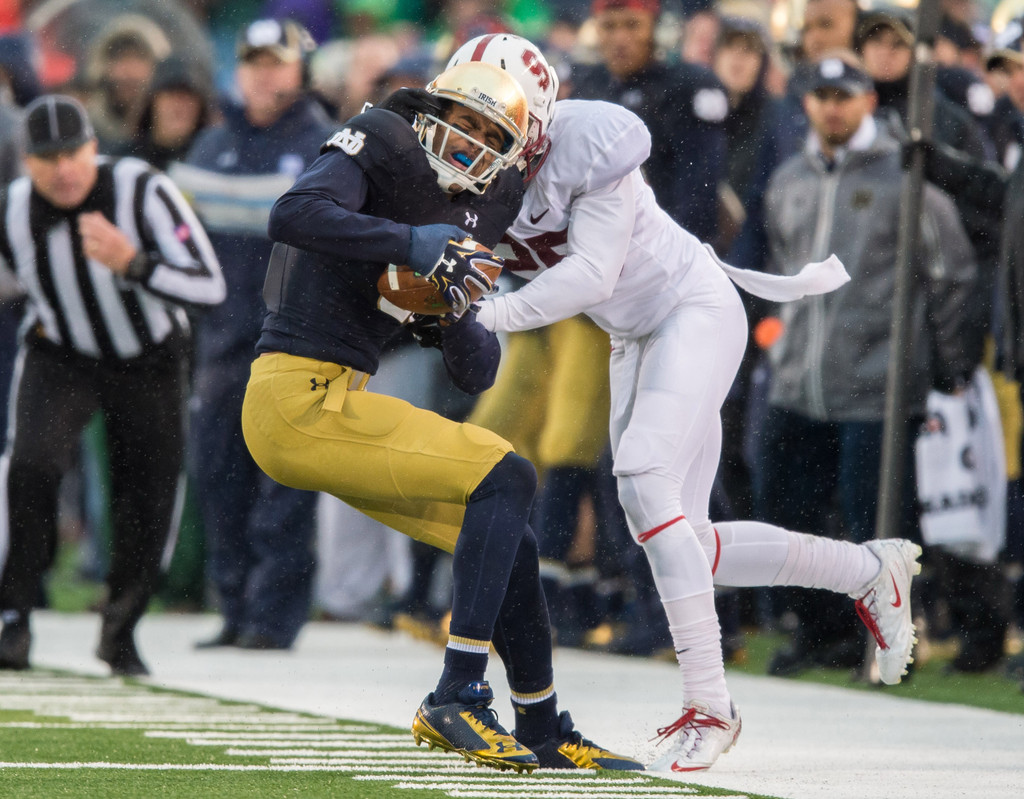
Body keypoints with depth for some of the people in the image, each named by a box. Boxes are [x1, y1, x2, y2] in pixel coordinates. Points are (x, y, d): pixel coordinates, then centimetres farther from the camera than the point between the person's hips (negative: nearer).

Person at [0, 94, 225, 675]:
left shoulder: (144, 191, -27)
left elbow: (210, 288, -32)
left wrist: (132, 263, -44)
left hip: (150, 361, 0)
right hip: (60, 358, 0)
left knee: (150, 498, 0)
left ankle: (121, 630, 25)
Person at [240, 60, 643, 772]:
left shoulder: (472, 213, 15)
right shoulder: (381, 148, -7)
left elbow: (478, 374, 13)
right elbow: (293, 215, -27)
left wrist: (453, 316, -8)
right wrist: (411, 243, -30)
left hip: (333, 403, 9)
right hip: (299, 400, -9)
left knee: (508, 546, 13)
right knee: (506, 478, -15)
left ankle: (546, 732, 29)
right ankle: (458, 697, -15)